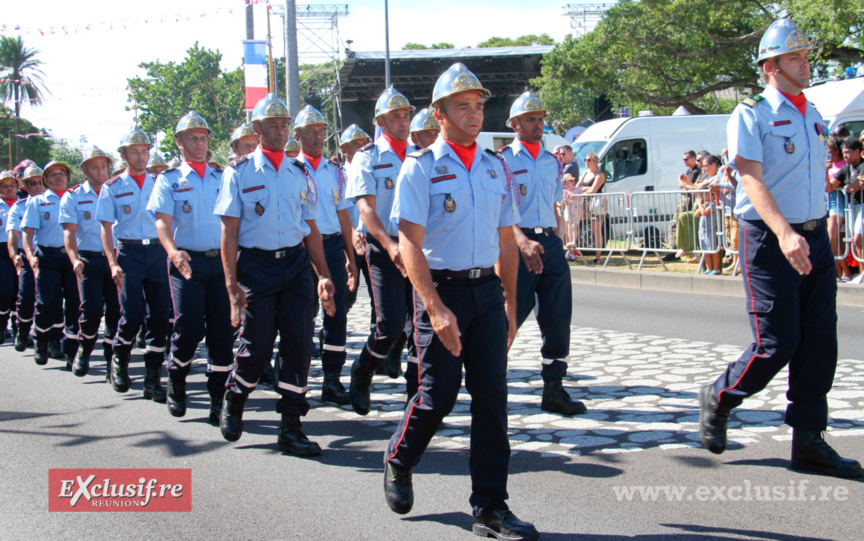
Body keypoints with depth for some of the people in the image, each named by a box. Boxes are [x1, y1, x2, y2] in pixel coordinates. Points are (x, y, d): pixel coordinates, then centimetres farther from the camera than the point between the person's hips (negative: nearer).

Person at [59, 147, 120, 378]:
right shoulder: (73, 197, 4)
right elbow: (69, 231, -5)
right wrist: (75, 259, -21)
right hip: (89, 260, -2)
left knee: (115, 311, -1)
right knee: (92, 311, -11)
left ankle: (112, 361, 10)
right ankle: (83, 352, 13)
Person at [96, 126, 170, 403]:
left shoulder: (158, 183, 12)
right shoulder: (113, 188, 6)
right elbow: (106, 228, 3)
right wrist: (113, 263, -9)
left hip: (158, 252, 2)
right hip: (129, 252, -2)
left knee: (160, 316, -3)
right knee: (132, 315, -12)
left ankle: (152, 379, 5)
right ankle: (119, 362, 16)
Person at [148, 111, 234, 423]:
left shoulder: (222, 178, 15)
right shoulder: (169, 180, 6)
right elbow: (163, 221, -6)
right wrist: (173, 251, -25)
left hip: (222, 260, 3)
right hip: (187, 262, -3)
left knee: (222, 330, -2)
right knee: (189, 328, -9)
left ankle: (218, 401, 4)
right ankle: (175, 385, 18)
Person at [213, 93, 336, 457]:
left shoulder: (299, 173, 12)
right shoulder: (240, 172, 1)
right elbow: (229, 231, -2)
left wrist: (323, 276, 8)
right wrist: (232, 284, -10)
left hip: (297, 263, 3)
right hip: (256, 265, -3)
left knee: (299, 343, -3)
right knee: (258, 347, -6)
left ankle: (290, 427, 5)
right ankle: (233, 399, 25)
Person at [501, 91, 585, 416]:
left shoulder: (552, 162, 15)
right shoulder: (504, 160, -4)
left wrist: (555, 243, 16)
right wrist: (523, 242, -28)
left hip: (550, 243, 6)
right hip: (518, 245, -6)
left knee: (558, 318, 3)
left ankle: (554, 389, 10)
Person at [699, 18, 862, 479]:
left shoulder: (813, 115, 15)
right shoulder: (751, 115, -7)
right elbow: (753, 181, -19)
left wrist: (813, 232, 17)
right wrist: (784, 233, -33)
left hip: (815, 236, 7)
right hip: (770, 239, -6)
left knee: (820, 342, 3)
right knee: (776, 343, -7)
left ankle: (809, 442, 11)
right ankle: (718, 398, 19)